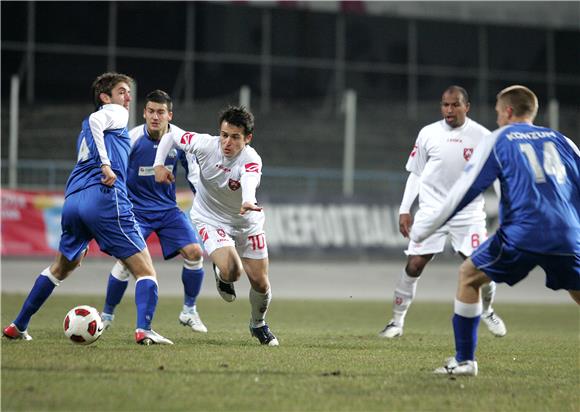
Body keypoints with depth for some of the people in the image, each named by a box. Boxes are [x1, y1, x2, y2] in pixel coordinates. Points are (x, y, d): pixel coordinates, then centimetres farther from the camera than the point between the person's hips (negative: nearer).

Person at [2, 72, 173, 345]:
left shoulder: (85, 130, 33)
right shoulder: (115, 113, 8)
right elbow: (95, 122, -13)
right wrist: (106, 164, -19)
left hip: (72, 200, 8)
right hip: (104, 198, -8)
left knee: (60, 268, 27)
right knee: (145, 270, -5)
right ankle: (144, 330, -25)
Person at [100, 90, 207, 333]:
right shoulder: (132, 139, -17)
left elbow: (194, 174, 9)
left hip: (168, 208, 4)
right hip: (135, 209, -4)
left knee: (194, 252, -12)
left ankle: (189, 311, 8)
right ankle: (107, 315, 0)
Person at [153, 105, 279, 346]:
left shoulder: (251, 160, -29)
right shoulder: (206, 145, -22)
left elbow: (250, 181, -54)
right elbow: (171, 136, -4)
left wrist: (248, 202, -75)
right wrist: (159, 164, -18)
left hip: (247, 224, 1)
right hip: (210, 220, -1)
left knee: (260, 283, 4)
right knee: (231, 270, -26)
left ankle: (258, 325, 36)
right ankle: (222, 276, 15)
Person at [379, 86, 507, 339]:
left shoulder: (482, 136, -2)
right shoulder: (428, 134, 2)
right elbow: (415, 174, 9)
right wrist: (404, 210, 4)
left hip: (469, 212, -1)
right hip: (432, 210, 1)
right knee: (414, 265, -8)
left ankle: (487, 311, 24)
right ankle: (397, 322, 4)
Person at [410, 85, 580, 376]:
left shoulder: (497, 141, 12)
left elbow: (463, 191, 8)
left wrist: (424, 228, 14)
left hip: (523, 234, -3)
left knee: (469, 275, 14)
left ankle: (464, 360, 10)